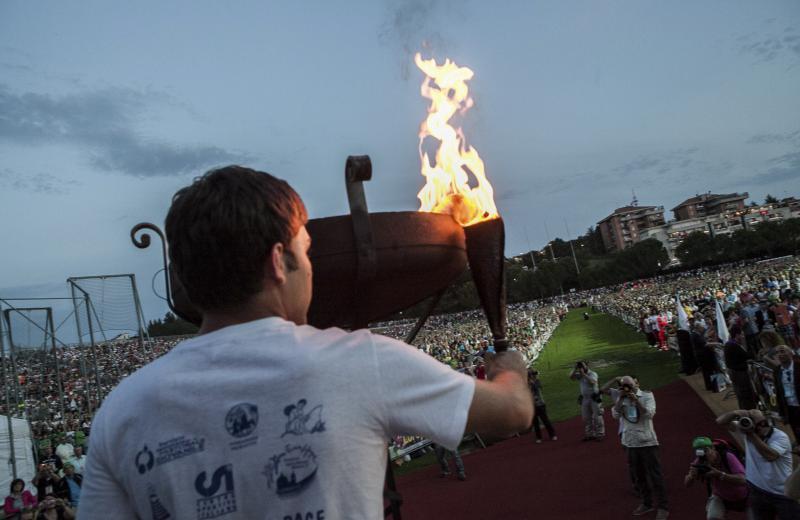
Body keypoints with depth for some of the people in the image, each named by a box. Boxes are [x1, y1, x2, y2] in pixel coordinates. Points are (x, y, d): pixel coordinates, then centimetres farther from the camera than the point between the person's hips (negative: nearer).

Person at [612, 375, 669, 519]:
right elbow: (615, 415, -9)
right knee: (639, 475, 15)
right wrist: (620, 398, -15)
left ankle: (662, 507, 10)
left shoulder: (647, 395, -6)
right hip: (630, 442, 4)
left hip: (647, 441, -4)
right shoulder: (621, 399, 4)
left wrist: (636, 399, -23)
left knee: (654, 475, 0)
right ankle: (646, 503, 30)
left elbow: (649, 414, -18)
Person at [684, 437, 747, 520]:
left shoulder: (728, 457, -34)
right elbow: (687, 484, -22)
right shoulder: (700, 462, -24)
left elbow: (743, 480, -44)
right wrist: (691, 476, -44)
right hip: (719, 497, 1)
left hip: (741, 497, -1)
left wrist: (719, 474, -55)